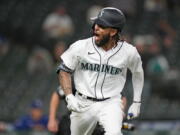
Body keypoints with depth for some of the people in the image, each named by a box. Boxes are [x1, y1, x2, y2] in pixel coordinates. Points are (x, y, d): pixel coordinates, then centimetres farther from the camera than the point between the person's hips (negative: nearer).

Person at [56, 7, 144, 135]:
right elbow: (64, 70, 0)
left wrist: (137, 102, 12)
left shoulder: (129, 51, -8)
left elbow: (138, 72, 12)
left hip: (111, 103, -1)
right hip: (84, 104, 2)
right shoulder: (81, 47, -11)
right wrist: (69, 96, -13)